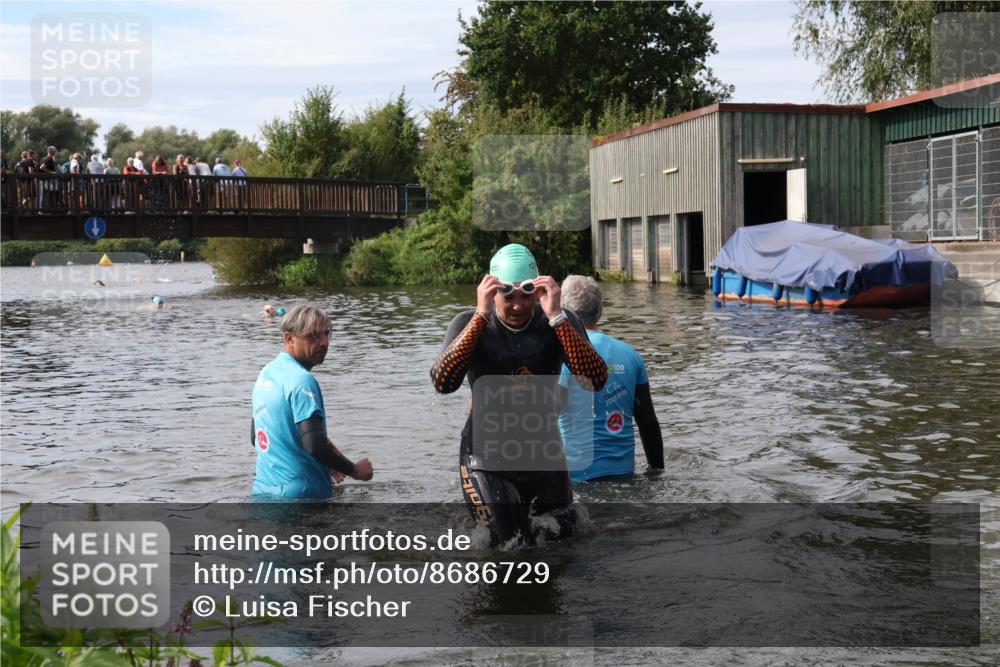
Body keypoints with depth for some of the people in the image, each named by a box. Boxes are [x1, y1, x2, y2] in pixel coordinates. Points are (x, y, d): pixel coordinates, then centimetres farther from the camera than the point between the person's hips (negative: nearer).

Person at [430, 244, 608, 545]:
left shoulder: (559, 322, -7)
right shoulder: (470, 324, -10)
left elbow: (596, 380, -22)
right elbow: (443, 383, -28)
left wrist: (556, 317, -30)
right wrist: (481, 315, -31)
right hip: (488, 459, -3)